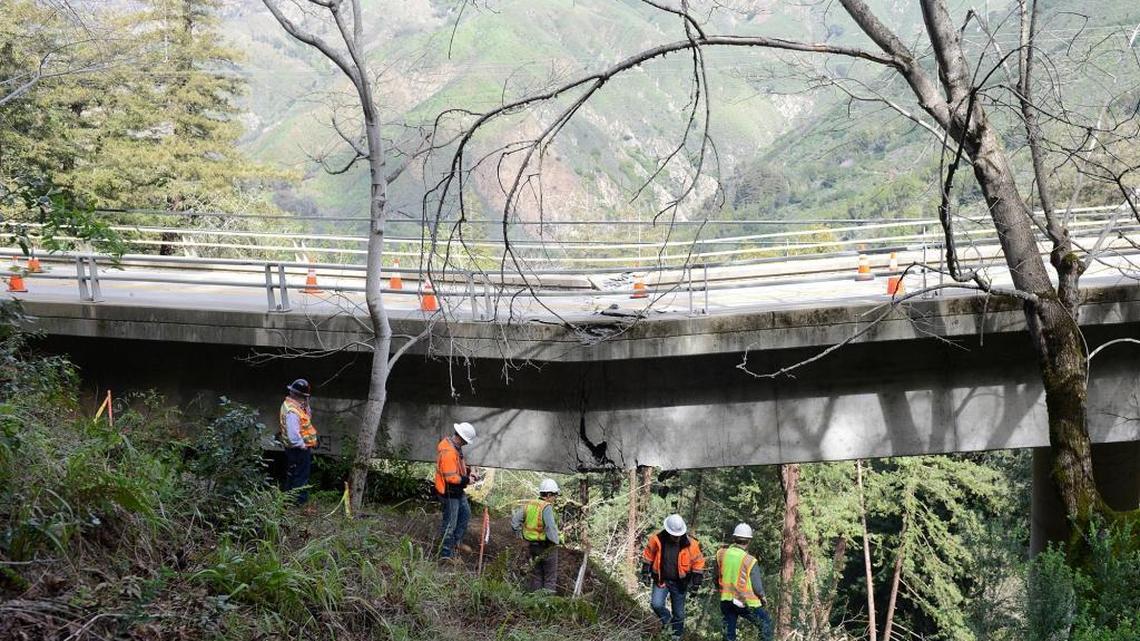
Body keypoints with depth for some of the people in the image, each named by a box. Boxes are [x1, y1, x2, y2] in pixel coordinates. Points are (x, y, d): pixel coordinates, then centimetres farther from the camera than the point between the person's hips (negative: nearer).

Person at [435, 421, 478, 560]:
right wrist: (466, 480, -17)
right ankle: (446, 554, 15)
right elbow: (451, 478, -30)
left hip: (458, 491, 10)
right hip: (449, 492, -10)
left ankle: (456, 542, 36)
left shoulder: (453, 445, 1)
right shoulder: (448, 453, -31)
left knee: (465, 514, 24)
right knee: (450, 523, 2)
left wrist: (467, 472, 5)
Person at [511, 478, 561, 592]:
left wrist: (521, 535, 12)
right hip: (547, 547, -6)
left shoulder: (529, 504, 2)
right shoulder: (546, 507, -19)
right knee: (550, 578, 6)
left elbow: (514, 520, 5)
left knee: (536, 575, 18)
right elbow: (550, 527, -29)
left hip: (533, 545, 6)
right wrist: (555, 542, -16)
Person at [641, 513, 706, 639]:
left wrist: (696, 582, -3)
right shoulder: (657, 540, -14)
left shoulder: (690, 544, -15)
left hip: (679, 583, 0)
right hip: (661, 580, 0)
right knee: (656, 604, -19)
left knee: (679, 613, 9)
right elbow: (647, 556, 2)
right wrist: (645, 573, 2)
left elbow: (698, 563, -3)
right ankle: (667, 620, 11)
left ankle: (677, 635, 30)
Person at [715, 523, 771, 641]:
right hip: (746, 604, -5)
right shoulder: (750, 561, -19)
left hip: (726, 601, 5)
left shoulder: (721, 554, -6)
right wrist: (762, 598, 8)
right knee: (766, 625, 14)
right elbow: (757, 587, -12)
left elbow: (717, 578, 5)